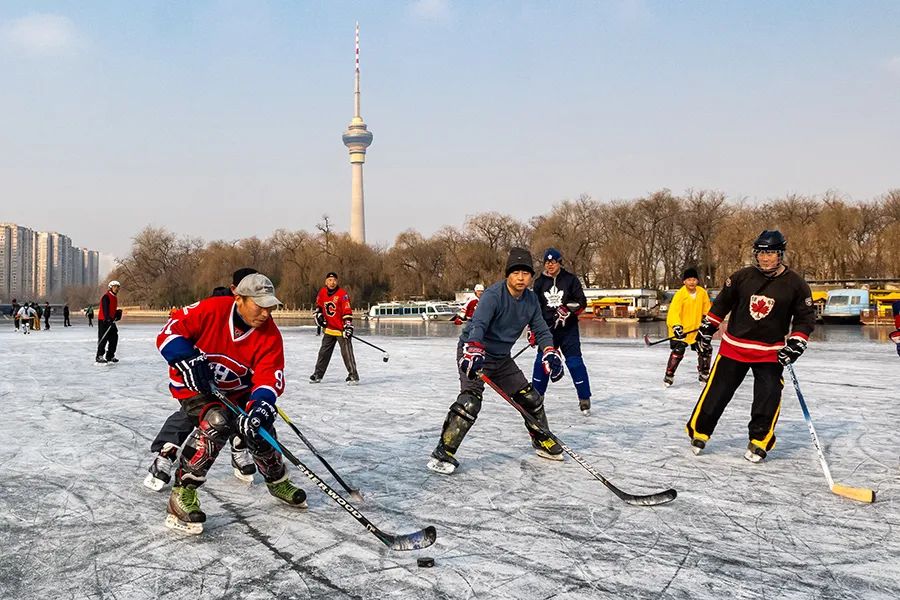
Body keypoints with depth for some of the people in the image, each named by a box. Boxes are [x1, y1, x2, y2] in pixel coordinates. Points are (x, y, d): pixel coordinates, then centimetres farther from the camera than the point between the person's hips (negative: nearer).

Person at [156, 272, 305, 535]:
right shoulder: (211, 310, -24)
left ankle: (277, 480, 25)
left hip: (235, 392, 5)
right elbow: (170, 332, -19)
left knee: (259, 429, -6)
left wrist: (261, 405, -38)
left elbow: (269, 375, -20)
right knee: (217, 421, -31)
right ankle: (182, 492, -21)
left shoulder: (270, 334, -14)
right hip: (193, 386, -4)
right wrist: (189, 361, -34)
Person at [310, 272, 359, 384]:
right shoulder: (322, 292, 2)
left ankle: (353, 376, -2)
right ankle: (318, 374, 24)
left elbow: (347, 311, -18)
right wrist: (318, 316, 4)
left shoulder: (342, 294, -16)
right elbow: (318, 306, 19)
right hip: (329, 328, 6)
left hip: (341, 329, -6)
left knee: (347, 352, -8)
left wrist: (348, 326, -23)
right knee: (324, 352, 13)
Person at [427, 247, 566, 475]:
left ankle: (543, 441, 33)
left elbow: (541, 329, 5)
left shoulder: (531, 299, 0)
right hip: (474, 352, -7)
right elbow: (478, 324, -37)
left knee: (530, 397, 11)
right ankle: (443, 454, -18)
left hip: (501, 357, 7)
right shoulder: (494, 294, -23)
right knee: (470, 401, -24)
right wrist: (474, 351, -54)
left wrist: (550, 352, -13)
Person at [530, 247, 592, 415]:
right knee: (541, 361, 1)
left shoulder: (570, 279, -2)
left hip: (568, 328, -3)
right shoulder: (540, 282, 7)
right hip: (548, 328, 3)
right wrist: (532, 330, 5)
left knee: (574, 362, -7)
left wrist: (568, 310, -22)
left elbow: (582, 302, -4)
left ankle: (584, 399, 3)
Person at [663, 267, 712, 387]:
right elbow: (673, 312, -26)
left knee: (705, 350, 7)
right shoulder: (680, 294, -19)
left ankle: (704, 374, 28)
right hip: (681, 329, -5)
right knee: (678, 351, -16)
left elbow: (707, 310, 11)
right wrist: (676, 326, -37)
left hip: (696, 328, 5)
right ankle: (669, 376, -3)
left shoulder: (702, 293, -3)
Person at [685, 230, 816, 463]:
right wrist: (707, 328, 8)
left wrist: (796, 342, -14)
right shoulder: (741, 277, -4)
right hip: (734, 345, 1)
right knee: (717, 391, 3)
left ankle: (759, 442, 12)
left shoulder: (796, 284, -6)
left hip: (771, 352, 0)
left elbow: (806, 318, -1)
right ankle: (699, 431, 17)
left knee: (768, 396, -5)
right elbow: (721, 304, 8)